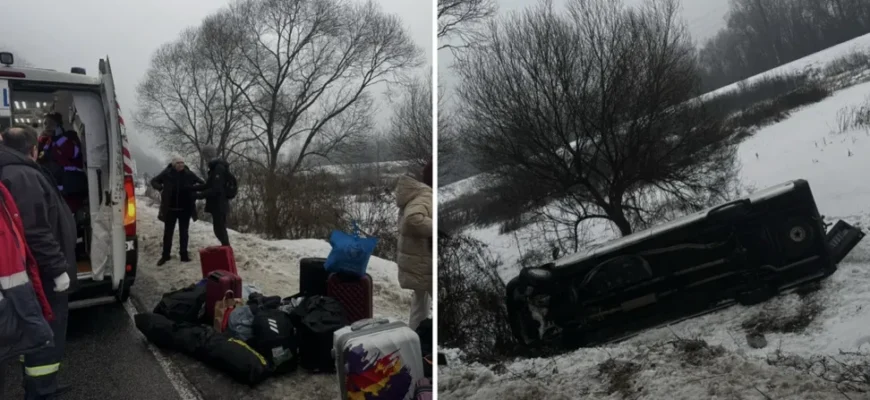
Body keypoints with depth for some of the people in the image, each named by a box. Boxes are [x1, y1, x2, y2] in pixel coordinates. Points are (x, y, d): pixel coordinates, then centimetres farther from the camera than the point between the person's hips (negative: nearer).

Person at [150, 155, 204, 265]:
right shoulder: (167, 173, -7)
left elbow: (202, 183, 7)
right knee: (168, 232, 7)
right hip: (170, 209, -1)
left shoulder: (189, 174, -4)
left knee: (183, 233, 9)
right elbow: (154, 181, 4)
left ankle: (184, 255, 18)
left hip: (185, 209, 1)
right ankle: (165, 255, 17)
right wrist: (161, 187, -15)